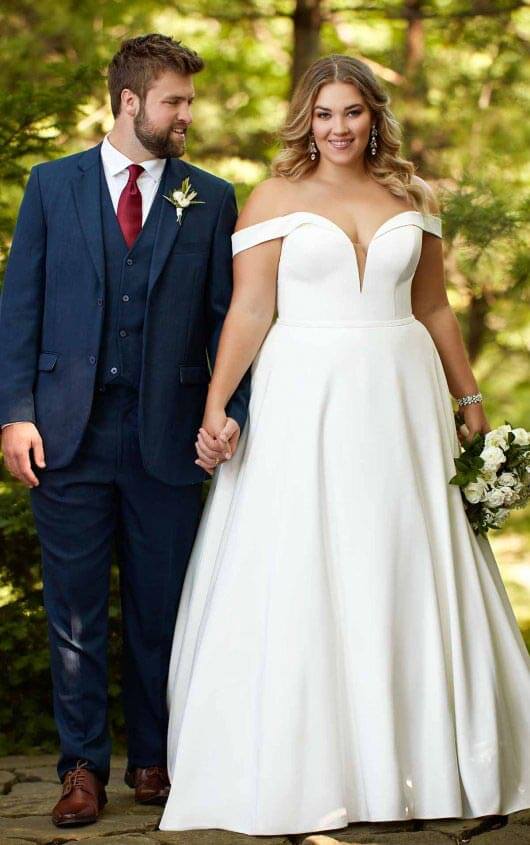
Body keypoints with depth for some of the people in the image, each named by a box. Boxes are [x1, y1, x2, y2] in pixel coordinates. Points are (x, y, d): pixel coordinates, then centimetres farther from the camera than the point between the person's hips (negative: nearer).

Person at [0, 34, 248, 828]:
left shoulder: (211, 199, 7)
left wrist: (234, 411, -8)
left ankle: (153, 758, 21)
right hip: (69, 429, 0)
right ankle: (83, 766, 14)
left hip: (167, 434, 0)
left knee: (161, 607, 8)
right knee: (75, 607, 4)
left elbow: (226, 315, 6)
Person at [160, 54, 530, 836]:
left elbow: (433, 308, 15)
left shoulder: (410, 197, 10)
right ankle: (297, 770, 6)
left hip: (399, 395, 3)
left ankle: (414, 758, 18)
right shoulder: (276, 196, 1)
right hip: (304, 399, -3)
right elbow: (249, 310, -4)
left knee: (404, 577, 7)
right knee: (296, 582, -1)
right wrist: (216, 406, -12)